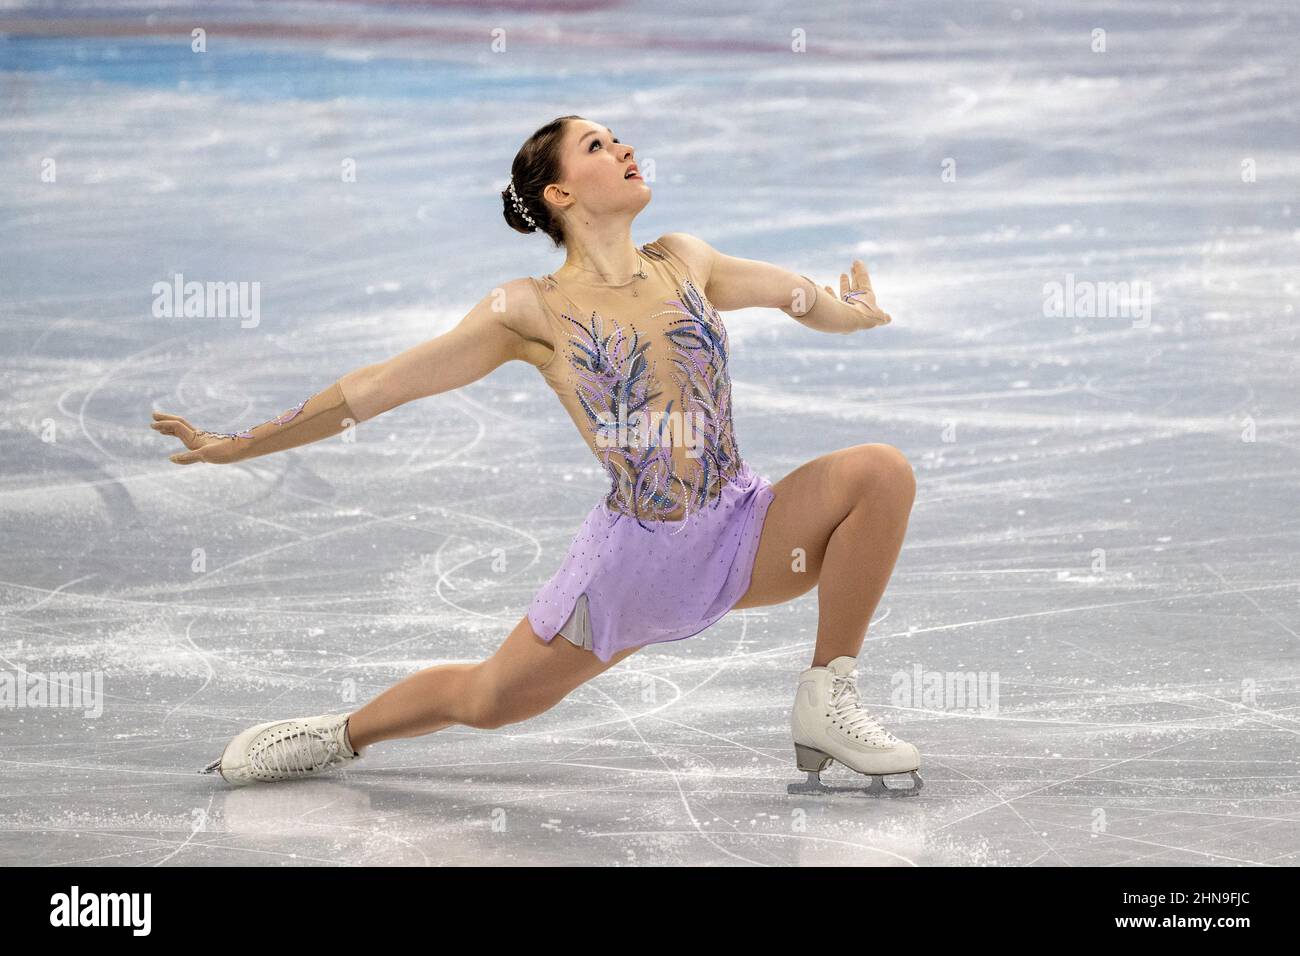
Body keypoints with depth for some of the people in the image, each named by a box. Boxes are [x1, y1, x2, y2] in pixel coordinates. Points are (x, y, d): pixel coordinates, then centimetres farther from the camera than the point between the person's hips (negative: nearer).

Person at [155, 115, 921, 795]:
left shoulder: (684, 262, 3)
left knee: (882, 472, -20)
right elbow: (379, 386, -4)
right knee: (491, 699, 7)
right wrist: (238, 446, -4)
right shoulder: (534, 311, -7)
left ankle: (828, 704, -8)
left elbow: (789, 289, 27)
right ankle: (342, 736, 40)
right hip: (637, 552, -3)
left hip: (744, 529, 3)